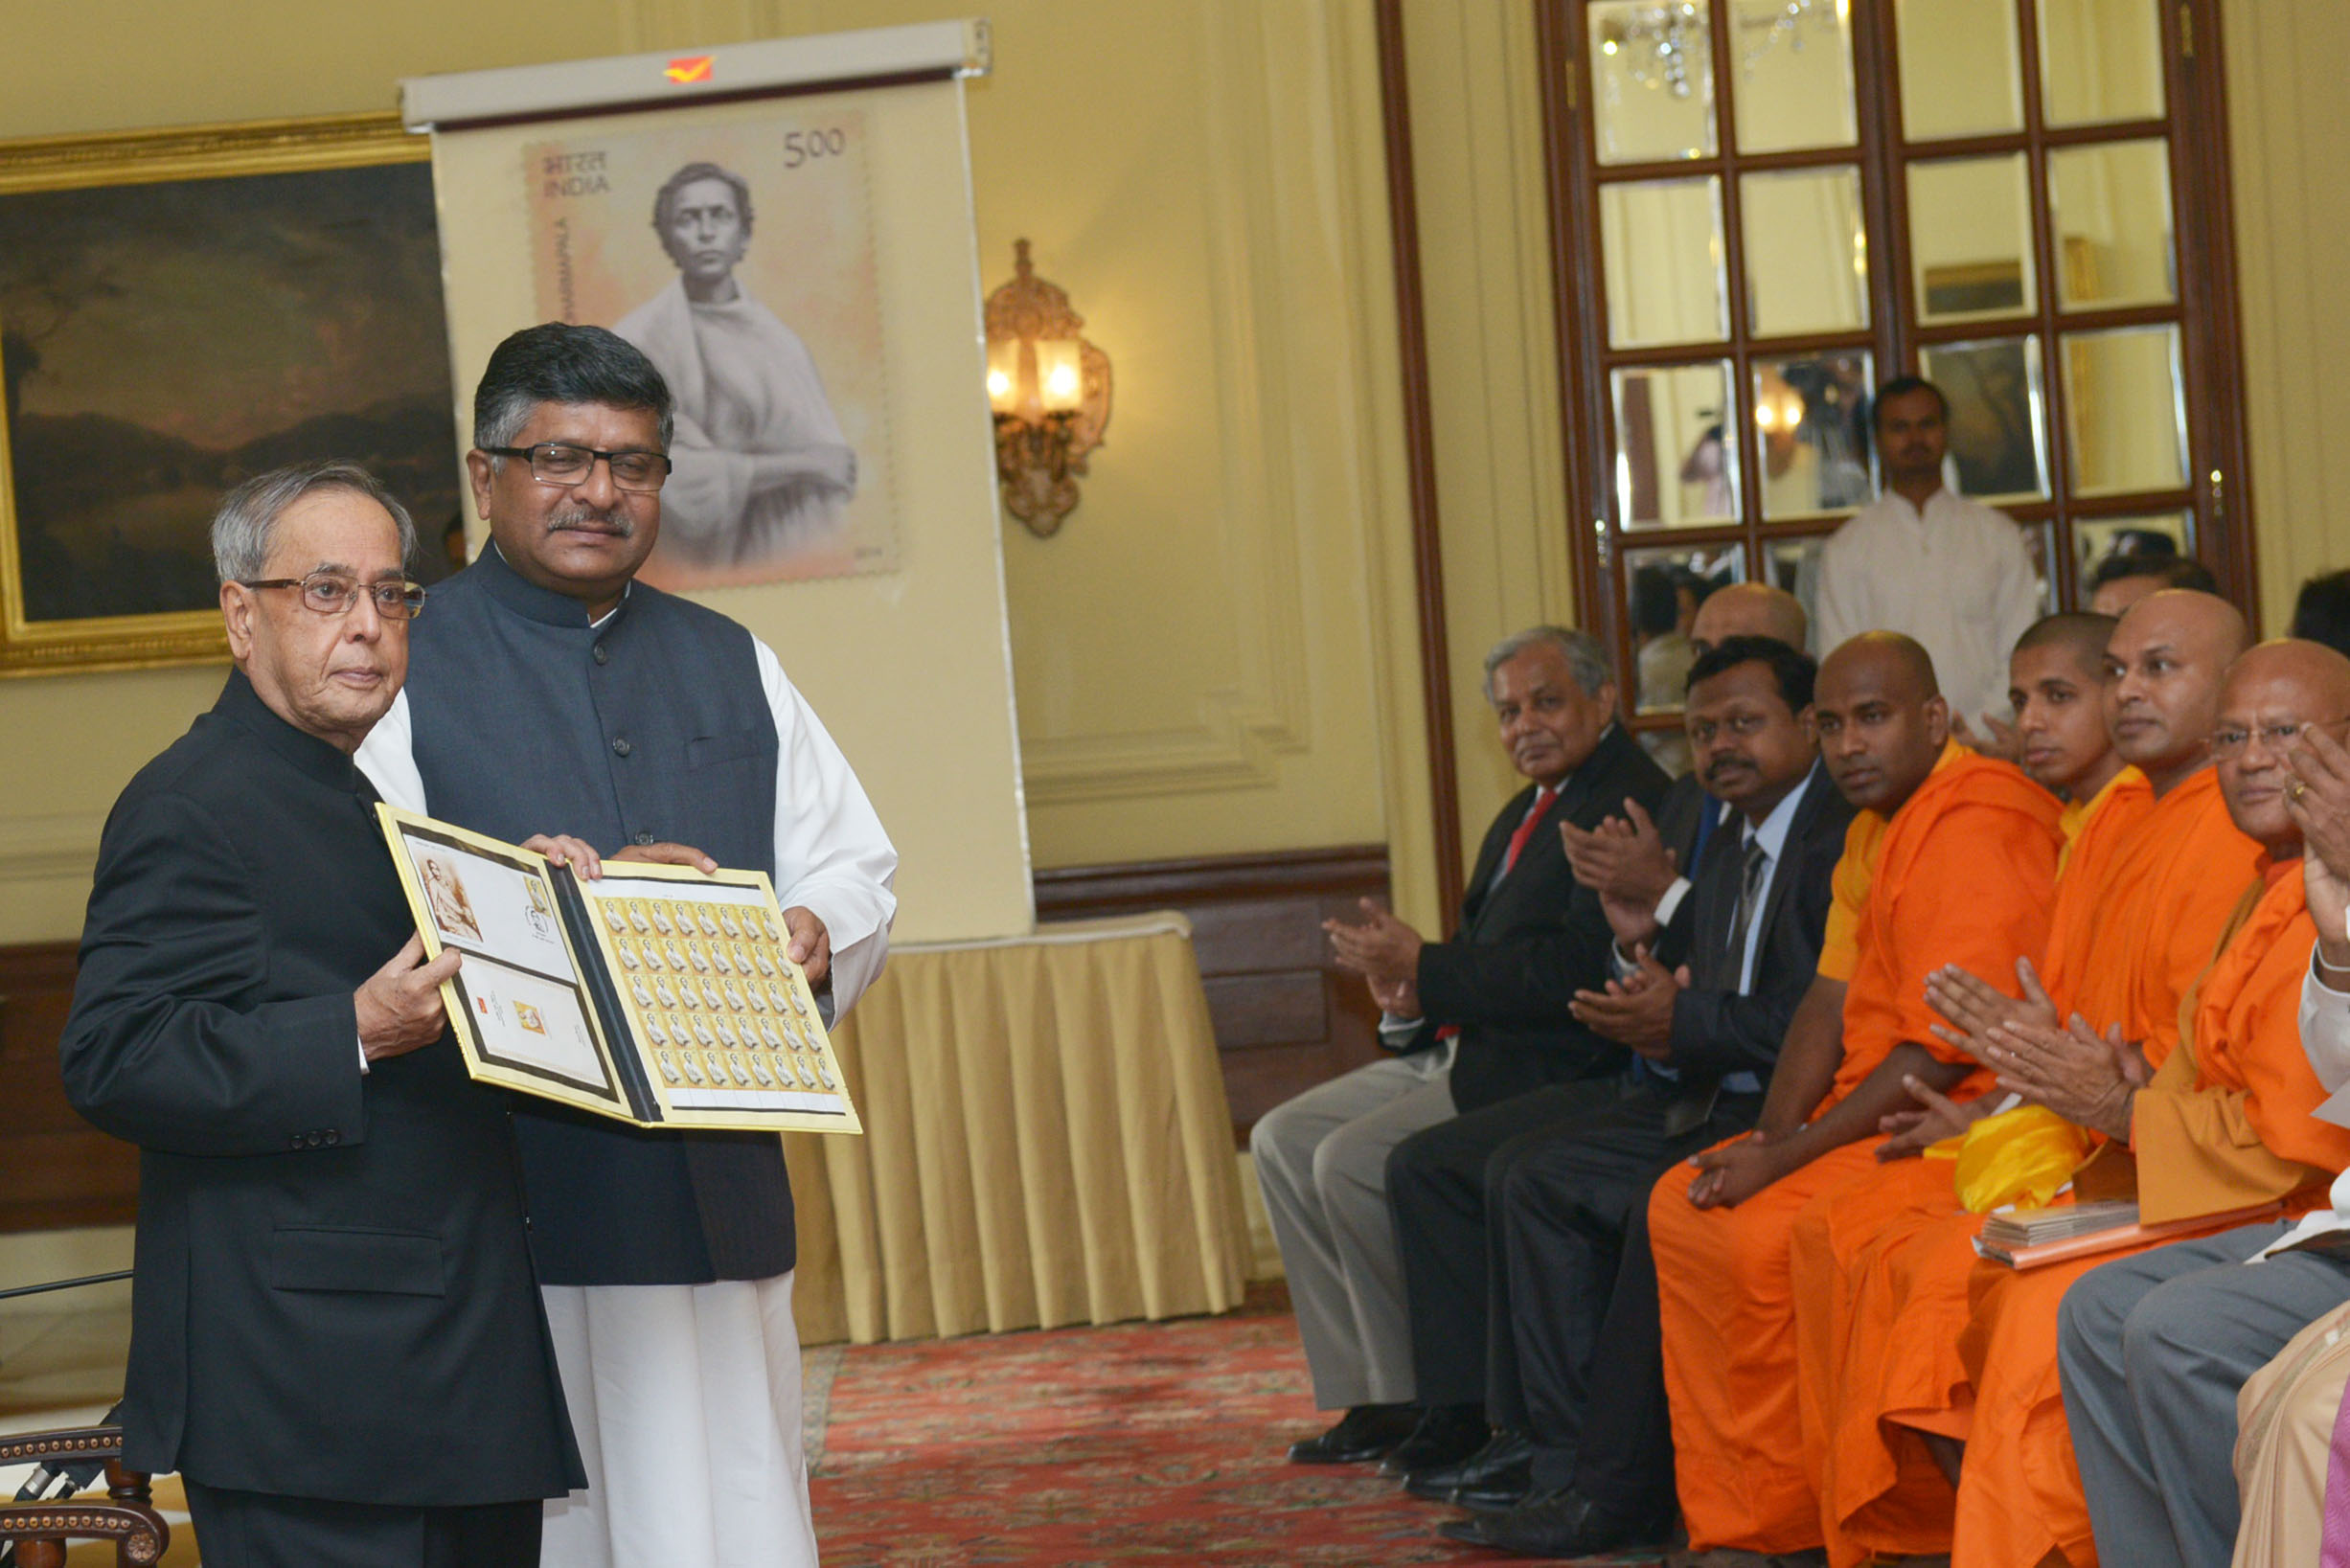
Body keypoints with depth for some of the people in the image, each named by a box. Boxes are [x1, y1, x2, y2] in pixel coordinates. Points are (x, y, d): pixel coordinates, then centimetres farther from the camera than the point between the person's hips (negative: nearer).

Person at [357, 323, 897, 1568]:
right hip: (513, 1199, -4)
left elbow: (853, 871, 15)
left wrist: (814, 935, -8)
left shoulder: (734, 669, 19)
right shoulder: (403, 669, 2)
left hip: (723, 1193, 4)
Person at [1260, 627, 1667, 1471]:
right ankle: (1373, 1398, 4)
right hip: (1459, 1052, 11)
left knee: (1351, 1159, -22)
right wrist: (1411, 995, -3)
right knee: (1282, 1140, 4)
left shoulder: (1629, 802, -14)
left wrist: (1426, 967, -19)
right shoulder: (1524, 813, 19)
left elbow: (1577, 968, -23)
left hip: (1547, 1069, -11)